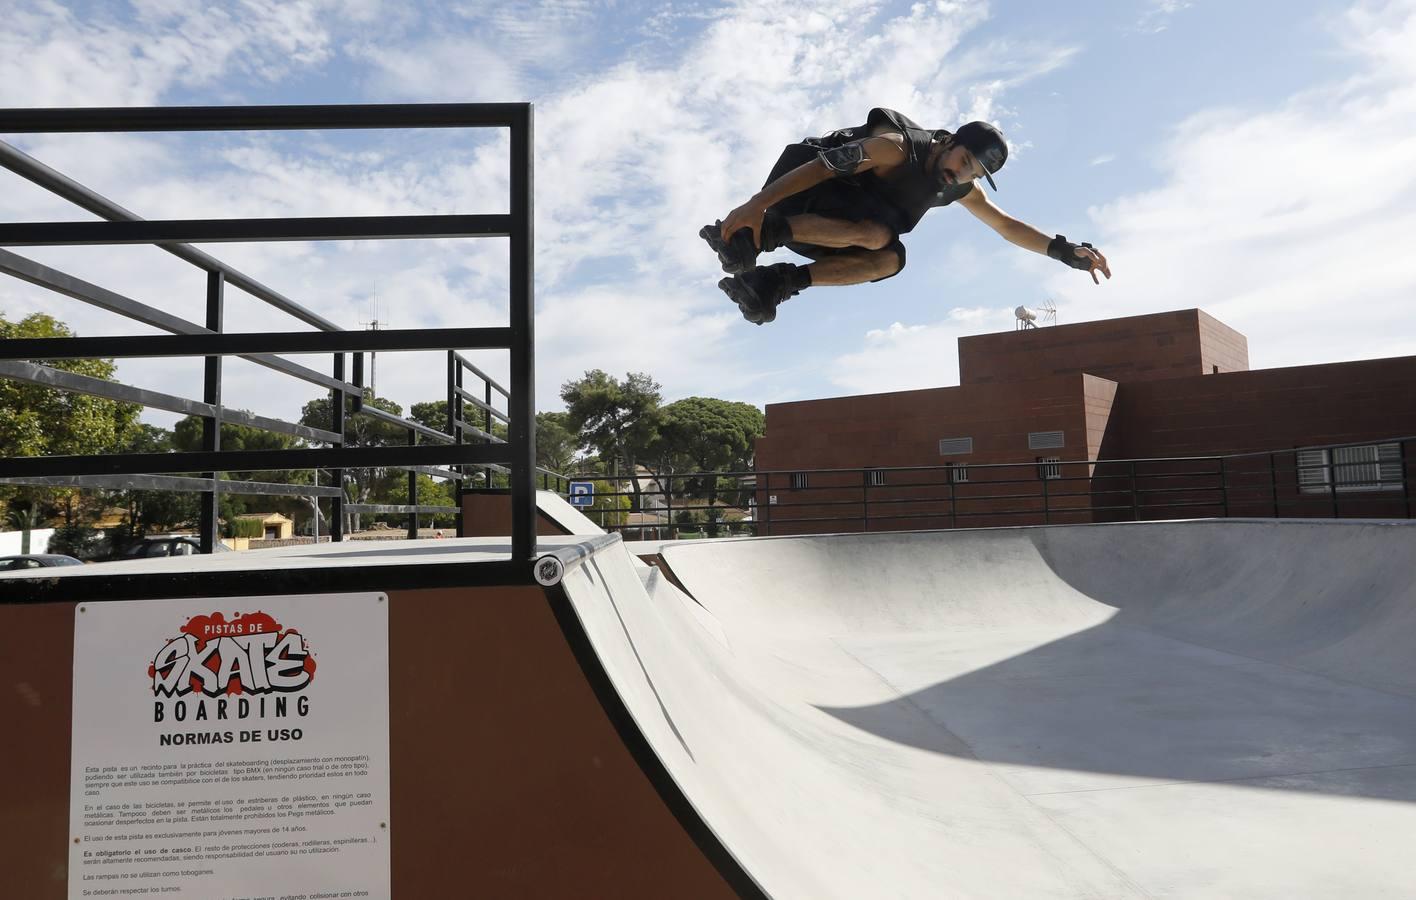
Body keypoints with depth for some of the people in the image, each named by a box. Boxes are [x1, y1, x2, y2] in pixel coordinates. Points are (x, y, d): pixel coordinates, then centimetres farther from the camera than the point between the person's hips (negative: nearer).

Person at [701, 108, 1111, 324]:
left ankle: (780, 281, -17)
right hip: (799, 184, -8)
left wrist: (1064, 250, 0)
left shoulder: (961, 191, 3)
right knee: (875, 234, -32)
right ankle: (757, 234, -28)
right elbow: (825, 164, -29)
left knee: (889, 260, -15)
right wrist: (758, 204, -38)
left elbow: (1007, 225, 12)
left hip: (829, 217, 8)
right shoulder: (897, 147, -22)